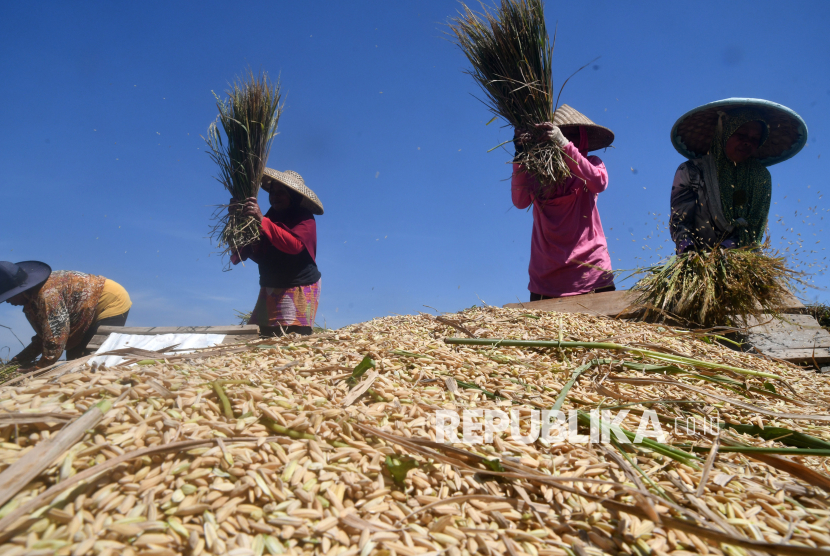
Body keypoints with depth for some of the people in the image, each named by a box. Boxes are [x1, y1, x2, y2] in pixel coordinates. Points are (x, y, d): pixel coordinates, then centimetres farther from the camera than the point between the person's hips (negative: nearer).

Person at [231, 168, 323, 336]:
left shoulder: (304, 218, -6)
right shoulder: (270, 217, 12)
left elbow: (294, 245, -28)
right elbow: (242, 253, 9)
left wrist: (262, 221, -33)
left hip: (299, 291, -6)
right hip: (270, 291, 6)